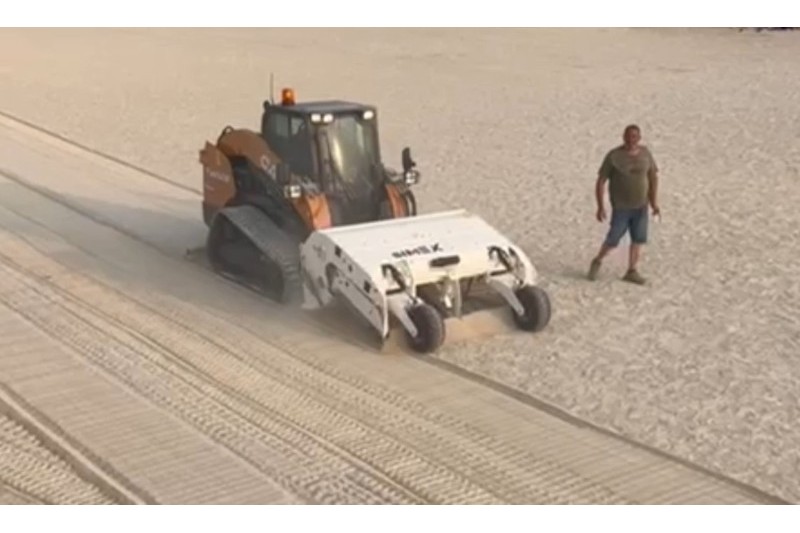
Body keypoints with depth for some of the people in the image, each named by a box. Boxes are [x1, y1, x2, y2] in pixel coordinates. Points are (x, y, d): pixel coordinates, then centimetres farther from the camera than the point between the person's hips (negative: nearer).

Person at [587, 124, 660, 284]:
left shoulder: (645, 153, 0)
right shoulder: (613, 156, -12)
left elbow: (653, 177, 8)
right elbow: (600, 182, -9)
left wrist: (654, 203, 4)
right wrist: (601, 207, -14)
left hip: (641, 206, 4)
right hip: (620, 207, -4)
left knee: (638, 239, 3)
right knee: (613, 241, 0)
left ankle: (632, 272, 13)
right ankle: (597, 261, 25)